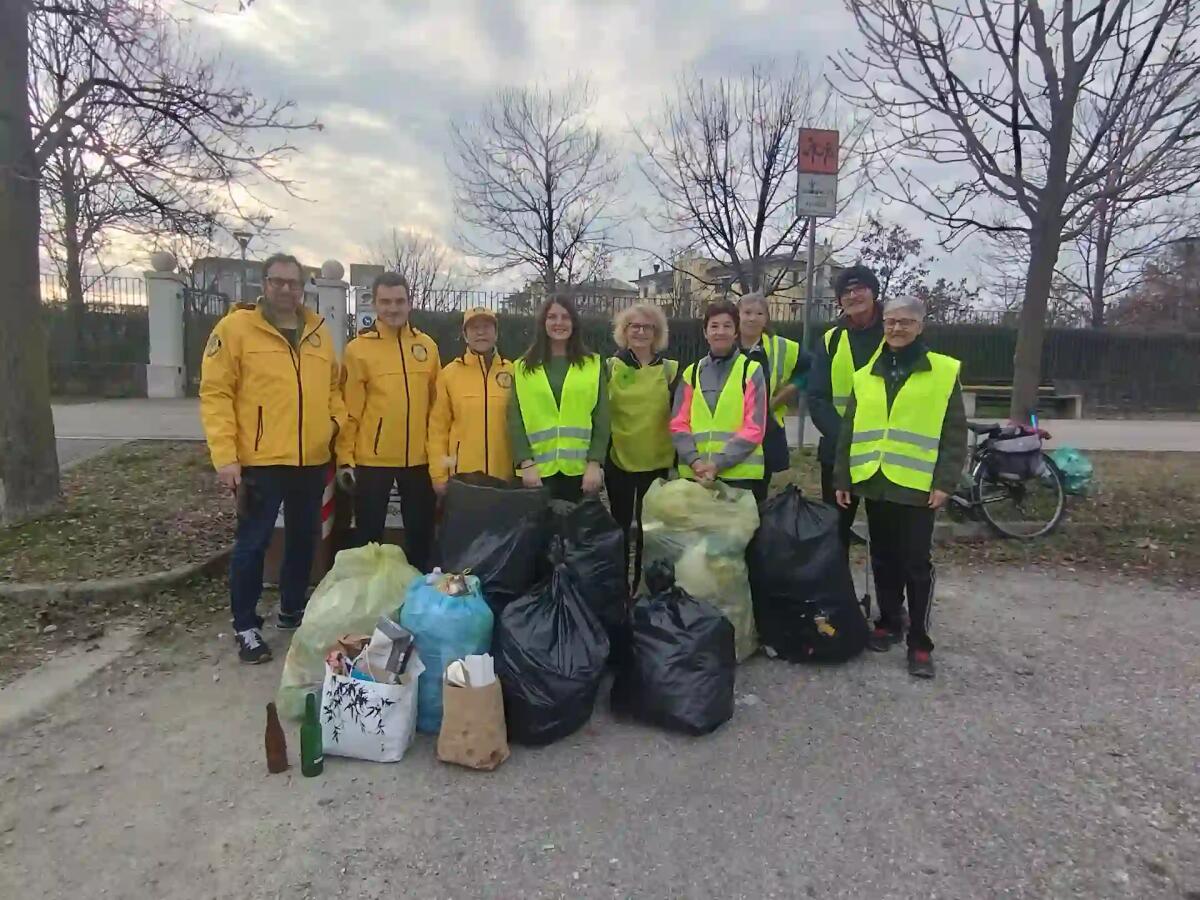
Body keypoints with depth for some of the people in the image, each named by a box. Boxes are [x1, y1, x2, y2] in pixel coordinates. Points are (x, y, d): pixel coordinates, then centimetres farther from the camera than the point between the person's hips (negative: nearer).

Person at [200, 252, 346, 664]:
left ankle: (293, 610, 34)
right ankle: (246, 627, 19)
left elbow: (332, 386, 20)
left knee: (304, 539, 16)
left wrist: (340, 422, 3)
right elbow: (215, 393, -9)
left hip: (313, 460, 6)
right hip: (260, 461, -5)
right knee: (252, 543, 4)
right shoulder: (236, 327, -6)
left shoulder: (318, 332, 11)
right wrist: (225, 455, -15)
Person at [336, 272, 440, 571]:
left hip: (419, 457, 3)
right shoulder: (358, 349, -5)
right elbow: (350, 409, -6)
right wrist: (345, 458, -9)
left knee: (421, 535, 14)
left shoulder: (427, 346, 6)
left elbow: (436, 403, 10)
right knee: (370, 536, 8)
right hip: (372, 459, -3)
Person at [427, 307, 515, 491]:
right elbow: (438, 427, 1)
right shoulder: (449, 373, 0)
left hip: (503, 475, 1)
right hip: (462, 475, -1)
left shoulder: (511, 372, 2)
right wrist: (439, 474, -2)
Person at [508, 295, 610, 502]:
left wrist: (595, 463, -6)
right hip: (538, 470, 0)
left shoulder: (593, 365, 6)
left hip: (581, 469, 0)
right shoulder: (523, 367, 7)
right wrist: (526, 464, -8)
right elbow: (516, 421, 3)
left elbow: (601, 420, 3)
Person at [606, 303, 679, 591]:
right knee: (620, 525, 11)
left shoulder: (671, 370, 1)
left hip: (656, 461, 0)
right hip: (617, 458, 0)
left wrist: (679, 455, 0)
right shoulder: (611, 367, 1)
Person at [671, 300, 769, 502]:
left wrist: (718, 463, -14)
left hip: (741, 474, -3)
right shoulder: (691, 373, 12)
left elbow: (754, 428, -5)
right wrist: (694, 461, -11)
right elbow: (678, 424, 6)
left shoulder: (751, 371, 2)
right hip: (694, 474, 3)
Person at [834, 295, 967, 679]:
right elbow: (849, 430, 11)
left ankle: (919, 642, 12)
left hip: (916, 486, -4)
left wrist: (944, 482, -10)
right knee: (884, 559, 14)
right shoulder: (866, 374, 10)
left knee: (916, 564, 2)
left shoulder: (944, 371, -1)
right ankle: (888, 623, 30)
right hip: (875, 482, 4)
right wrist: (842, 478, 7)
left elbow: (954, 434, -3)